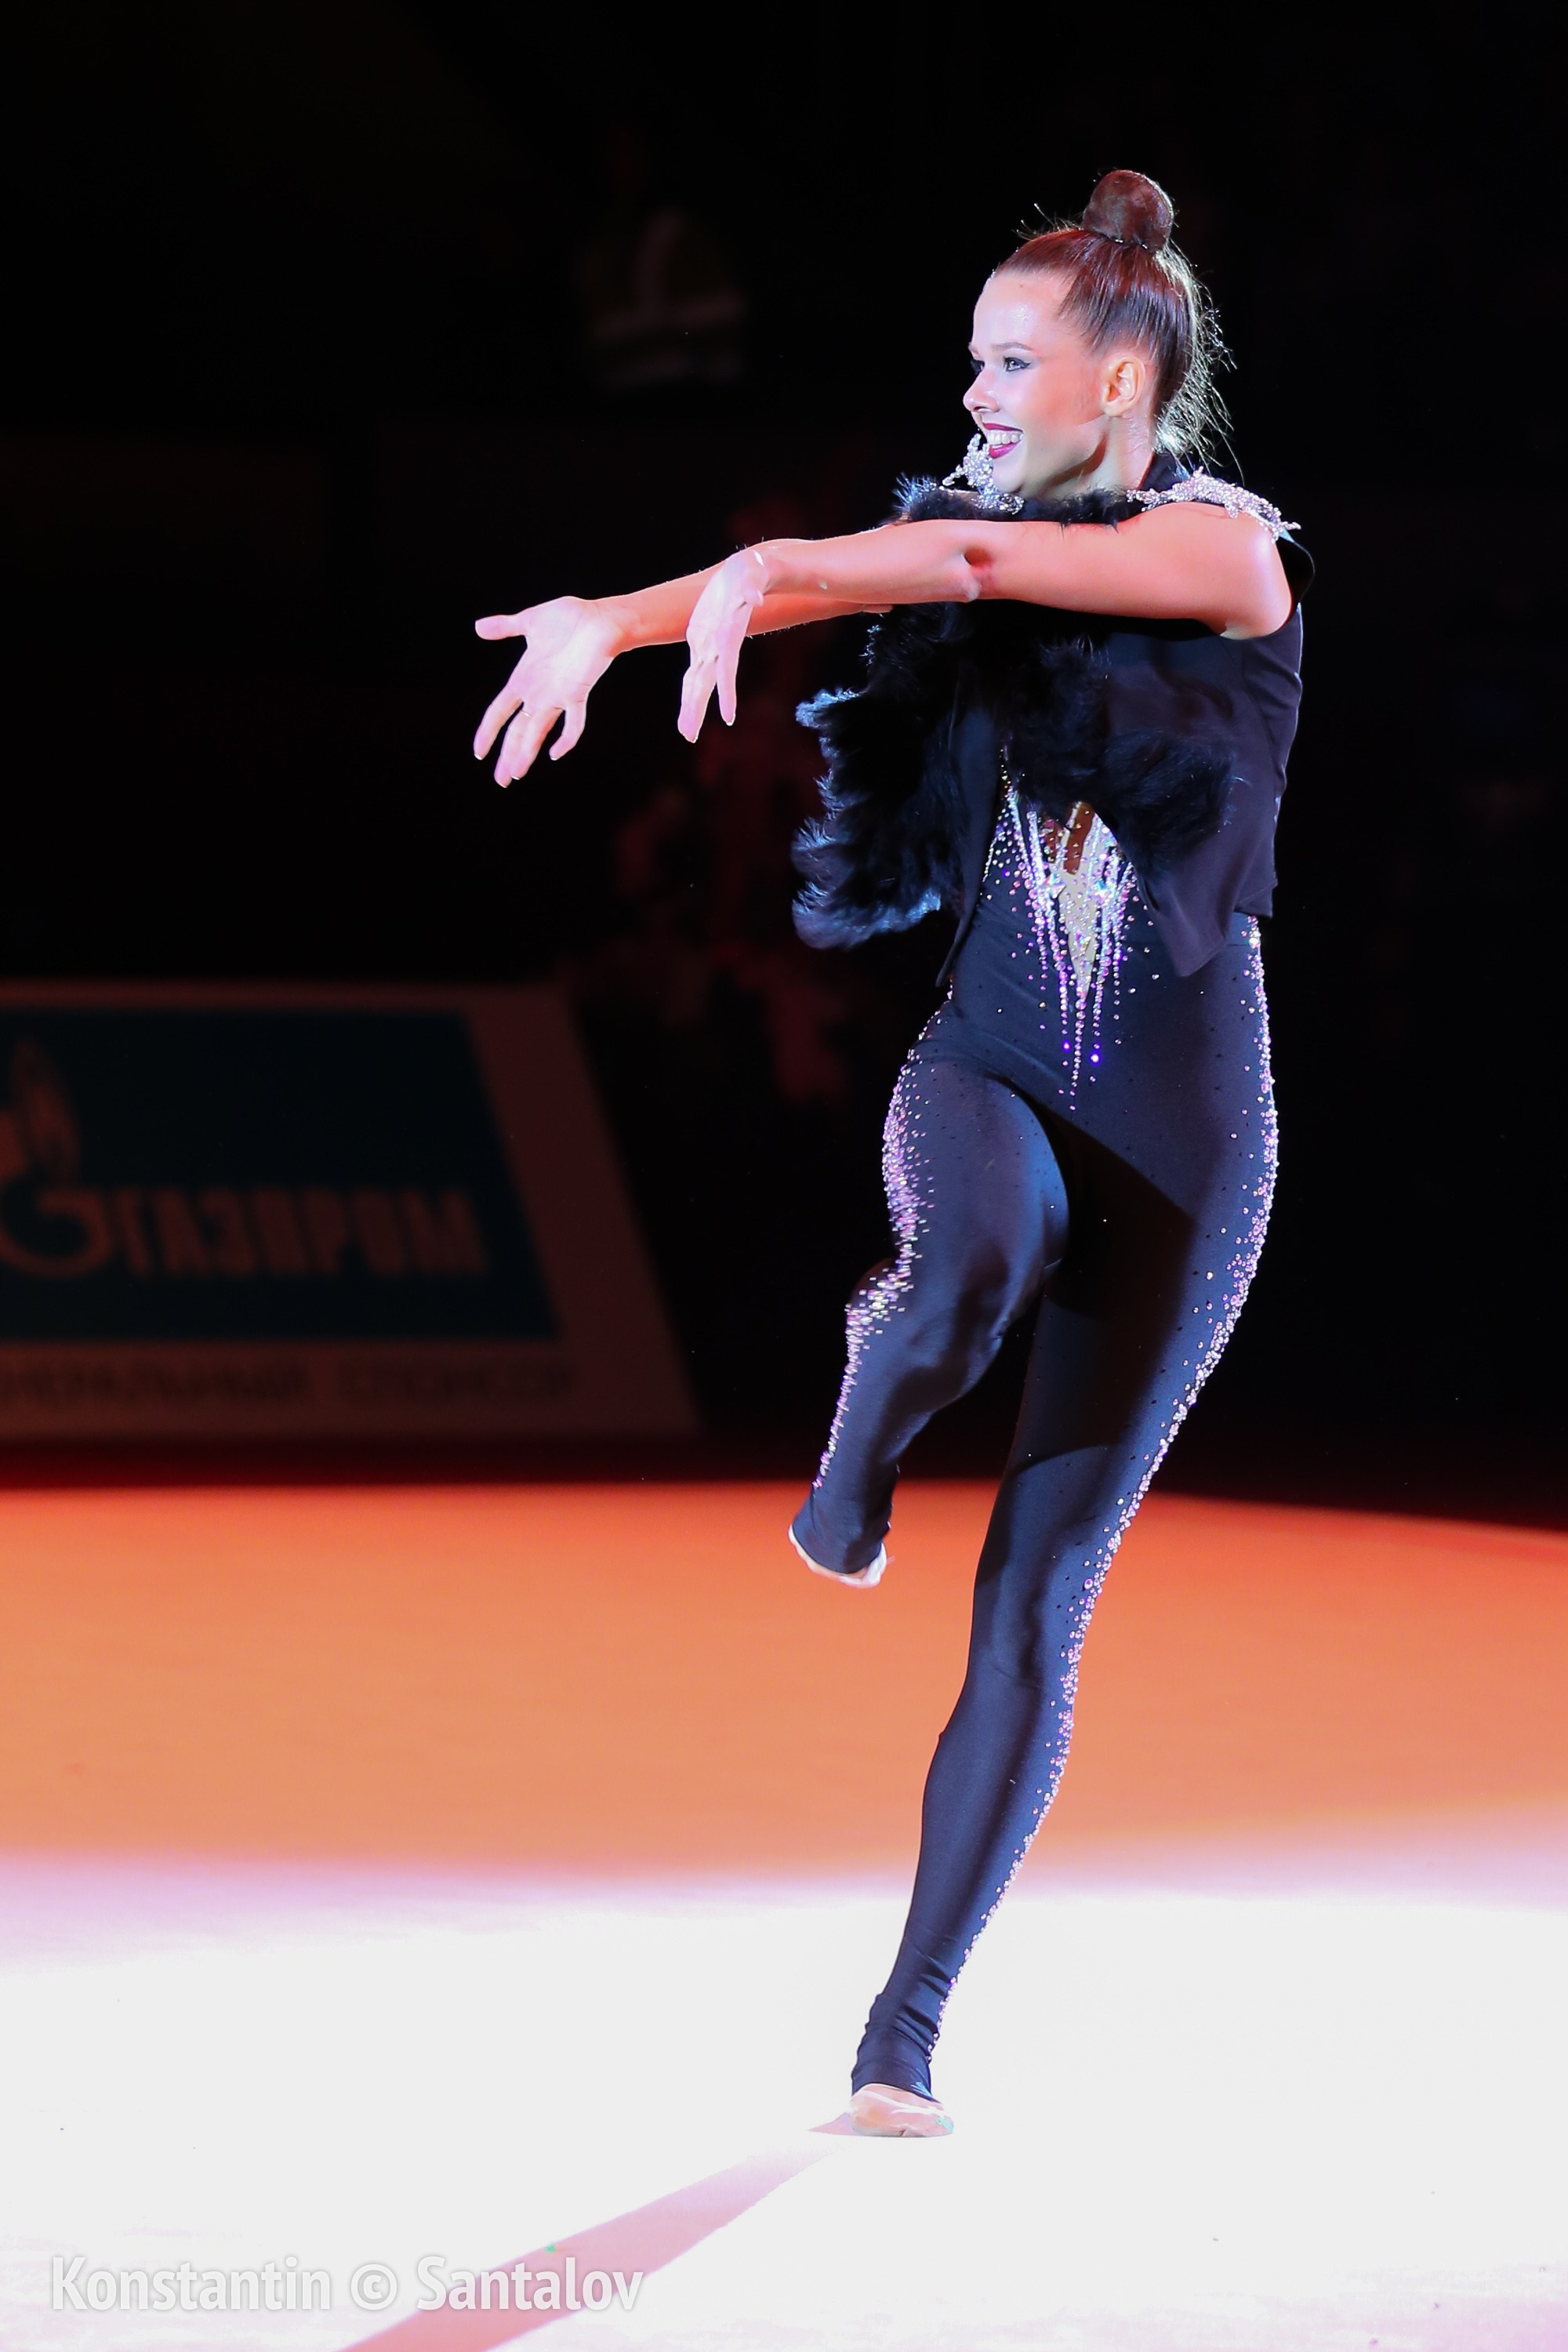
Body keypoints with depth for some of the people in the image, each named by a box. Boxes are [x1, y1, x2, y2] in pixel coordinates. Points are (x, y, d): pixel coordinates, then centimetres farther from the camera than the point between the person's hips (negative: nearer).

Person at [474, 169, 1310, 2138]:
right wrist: (615, 621, -30)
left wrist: (765, 573, -32)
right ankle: (868, 1426, -1)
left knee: (1038, 1594, -3)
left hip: (1183, 1118, -2)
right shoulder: (977, 535, 6)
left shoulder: (1227, 549, -9)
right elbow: (821, 572, -12)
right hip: (991, 1062, 2)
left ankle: (912, 2017, 6)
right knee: (972, 1260, -37)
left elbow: (977, 557, -25)